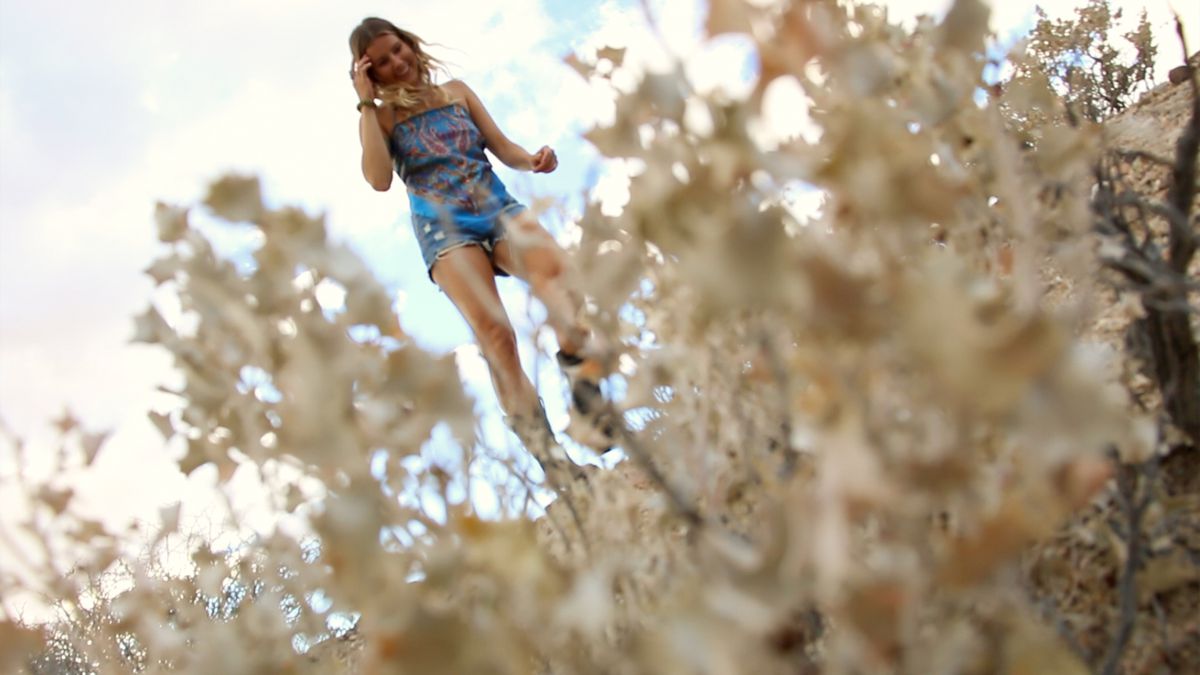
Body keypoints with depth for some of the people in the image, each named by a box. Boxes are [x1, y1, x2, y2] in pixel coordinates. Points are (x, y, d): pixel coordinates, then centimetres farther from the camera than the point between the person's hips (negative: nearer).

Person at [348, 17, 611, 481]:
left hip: (499, 208, 3)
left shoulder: (457, 92, 20)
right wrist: (367, 103, -2)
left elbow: (504, 149, 16)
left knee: (556, 271, -34)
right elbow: (379, 179, -5)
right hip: (445, 229, -2)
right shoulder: (379, 118, 13)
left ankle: (587, 390, -38)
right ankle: (546, 453, -31)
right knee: (493, 331, -28)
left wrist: (532, 160, -7)